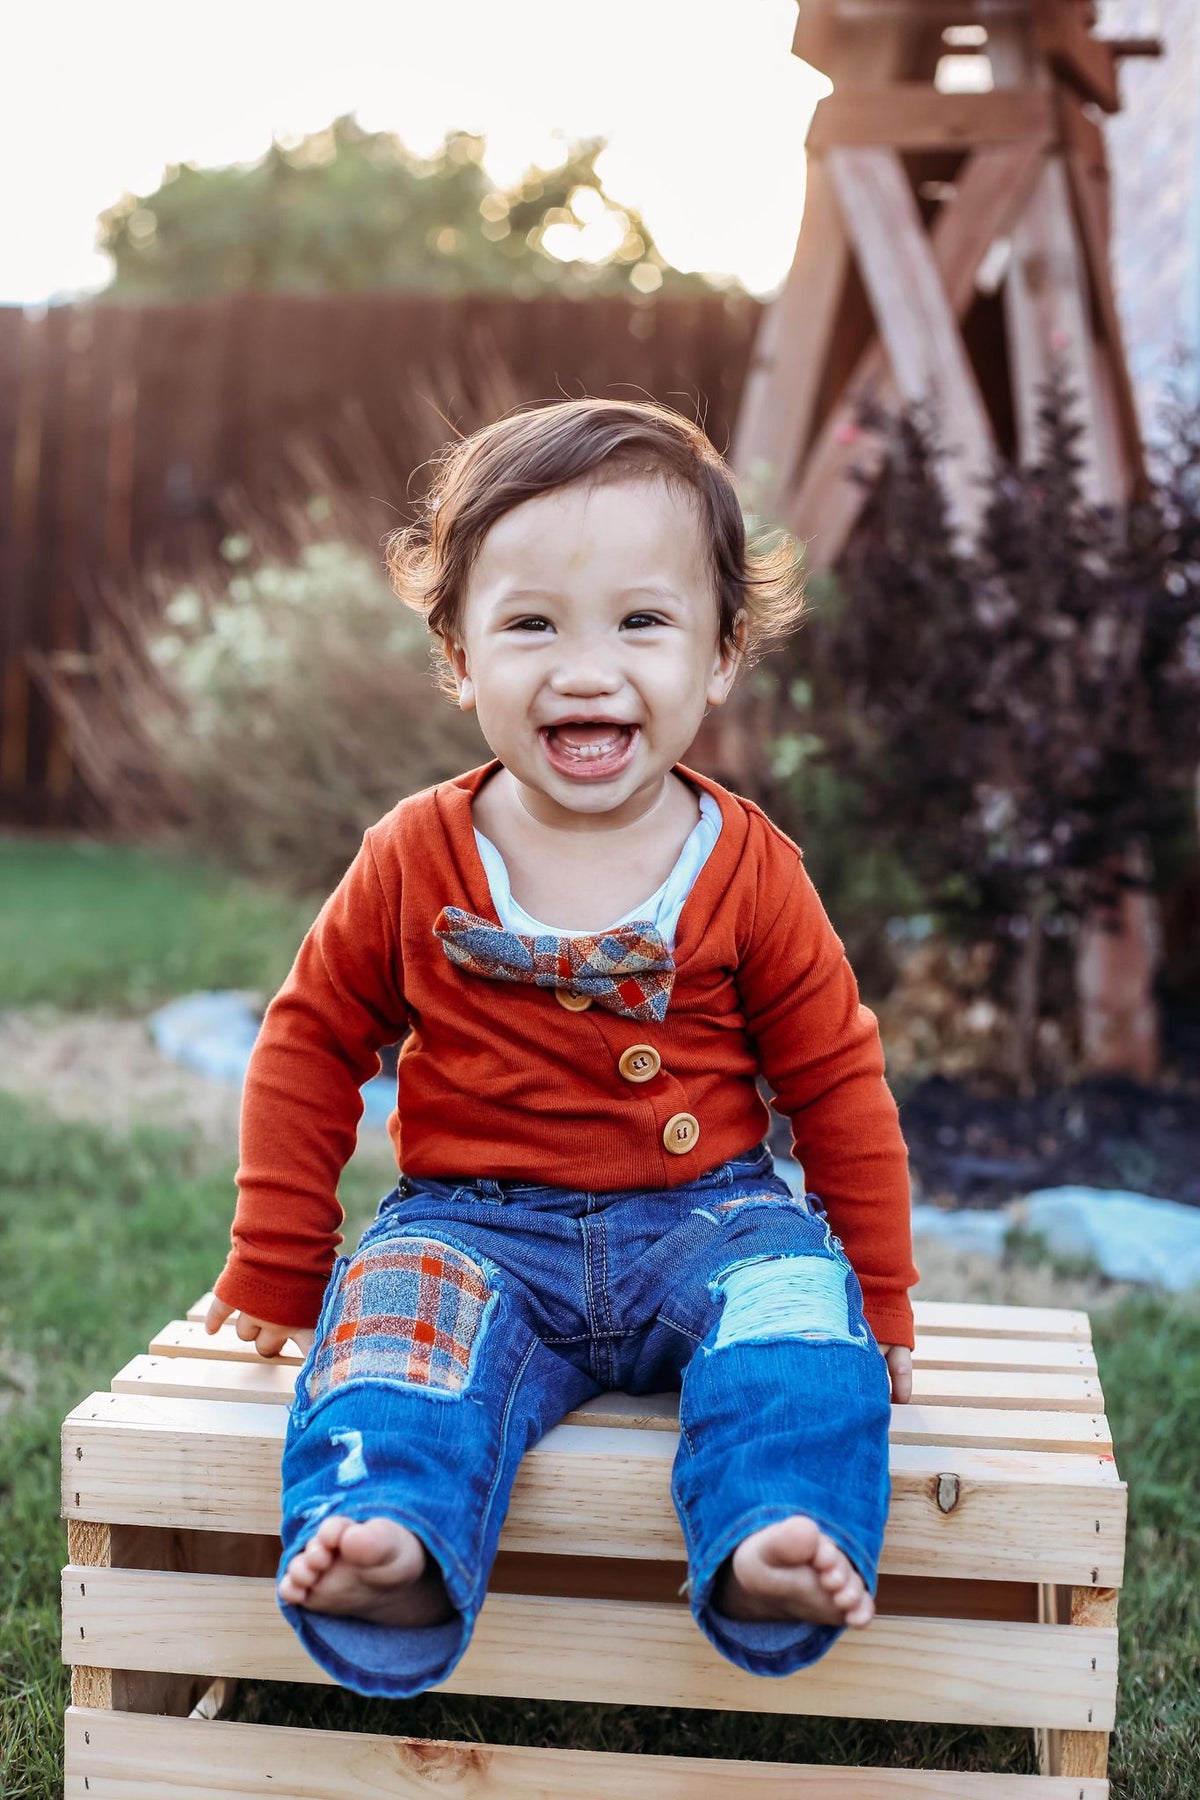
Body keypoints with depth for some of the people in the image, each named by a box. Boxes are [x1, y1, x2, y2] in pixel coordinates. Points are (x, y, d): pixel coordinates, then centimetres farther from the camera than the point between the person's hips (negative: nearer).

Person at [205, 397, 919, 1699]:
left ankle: (774, 1553, -42)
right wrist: (276, 1271, 9)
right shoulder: (416, 862, -2)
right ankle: (386, 1550, -46)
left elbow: (836, 1078, 6)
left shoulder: (749, 872, -3)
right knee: (399, 1308, -29)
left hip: (704, 1219, 0)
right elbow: (312, 1040, 9)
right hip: (476, 1223, 0)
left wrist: (875, 1294, 7)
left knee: (792, 1294, -28)